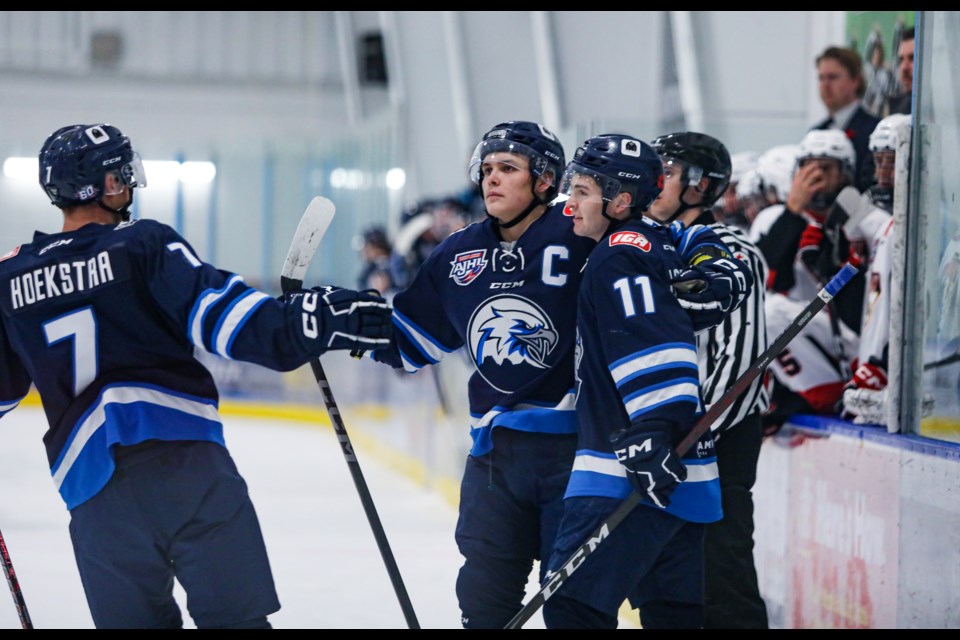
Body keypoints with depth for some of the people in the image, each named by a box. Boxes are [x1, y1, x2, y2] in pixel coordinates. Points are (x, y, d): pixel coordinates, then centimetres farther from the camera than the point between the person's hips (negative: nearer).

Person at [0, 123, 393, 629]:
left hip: (89, 476, 4)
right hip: (185, 456, -4)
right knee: (235, 612, -3)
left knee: (133, 618, 11)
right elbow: (216, 311, -12)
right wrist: (311, 321, -16)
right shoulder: (144, 244, 0)